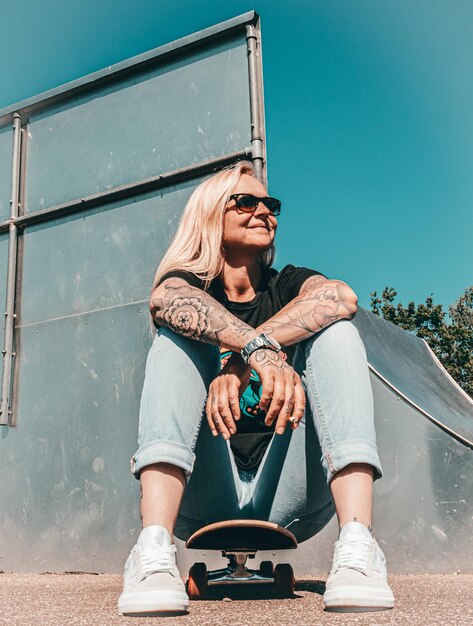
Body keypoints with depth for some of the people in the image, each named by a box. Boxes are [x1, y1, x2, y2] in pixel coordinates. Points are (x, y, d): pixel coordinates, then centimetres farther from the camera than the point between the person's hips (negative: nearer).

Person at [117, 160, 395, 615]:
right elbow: (166, 299, -20)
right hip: (202, 501, -1)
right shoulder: (187, 283, 9)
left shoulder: (287, 286, 12)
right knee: (175, 338, -15)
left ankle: (356, 548, -31)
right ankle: (154, 551, -34)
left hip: (289, 501, 1)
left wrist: (239, 361, -28)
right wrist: (262, 352, -38)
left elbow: (341, 297, -15)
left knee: (336, 332, -12)